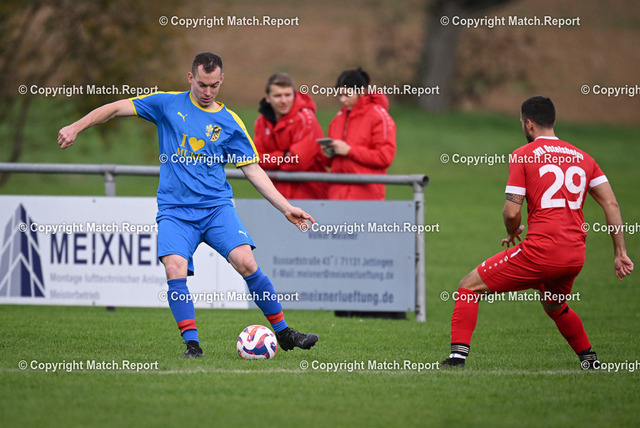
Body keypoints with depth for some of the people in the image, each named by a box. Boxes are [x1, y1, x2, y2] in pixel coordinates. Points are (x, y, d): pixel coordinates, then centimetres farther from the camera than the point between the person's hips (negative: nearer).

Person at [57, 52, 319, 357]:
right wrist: (76, 127, -4)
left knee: (245, 262, -18)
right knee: (175, 270, -23)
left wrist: (286, 207, 3)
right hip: (175, 211, 0)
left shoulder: (230, 123, 7)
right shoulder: (168, 104, 5)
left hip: (217, 206, 0)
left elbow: (253, 170, 10)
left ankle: (283, 333, -4)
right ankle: (192, 344, -15)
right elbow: (116, 109, 6)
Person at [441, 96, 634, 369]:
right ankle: (589, 358, 36)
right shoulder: (582, 157, 15)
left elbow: (511, 212, -6)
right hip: (576, 256, 6)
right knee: (554, 307, 36)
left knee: (469, 287, 5)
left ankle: (458, 355, -7)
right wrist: (620, 253, 11)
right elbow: (611, 205, 9)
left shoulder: (522, 156, 0)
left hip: (541, 252, -6)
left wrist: (512, 234, 16)